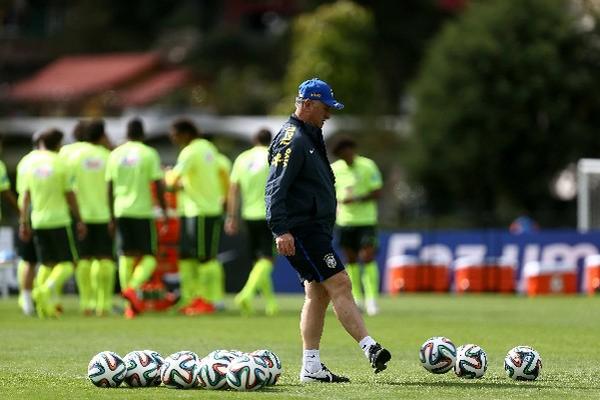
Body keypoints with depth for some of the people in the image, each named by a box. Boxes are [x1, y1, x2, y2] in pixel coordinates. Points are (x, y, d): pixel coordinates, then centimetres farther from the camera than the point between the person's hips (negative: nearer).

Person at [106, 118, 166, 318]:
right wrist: (164, 211, 3)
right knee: (148, 257, 3)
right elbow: (158, 185, -7)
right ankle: (133, 287, -23)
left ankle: (131, 305, 4)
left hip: (121, 211, 4)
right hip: (143, 211, -4)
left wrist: (111, 215, 15)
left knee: (126, 256, 8)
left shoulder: (115, 154, 7)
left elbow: (109, 187, 8)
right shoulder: (149, 154, -4)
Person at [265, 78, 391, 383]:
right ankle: (370, 349, -24)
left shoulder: (309, 137, 20)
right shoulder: (292, 140, -13)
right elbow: (275, 188, -21)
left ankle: (311, 368, 8)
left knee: (318, 294, 8)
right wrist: (281, 230, -28)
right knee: (339, 284, -16)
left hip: (316, 229, 10)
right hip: (301, 231, -10)